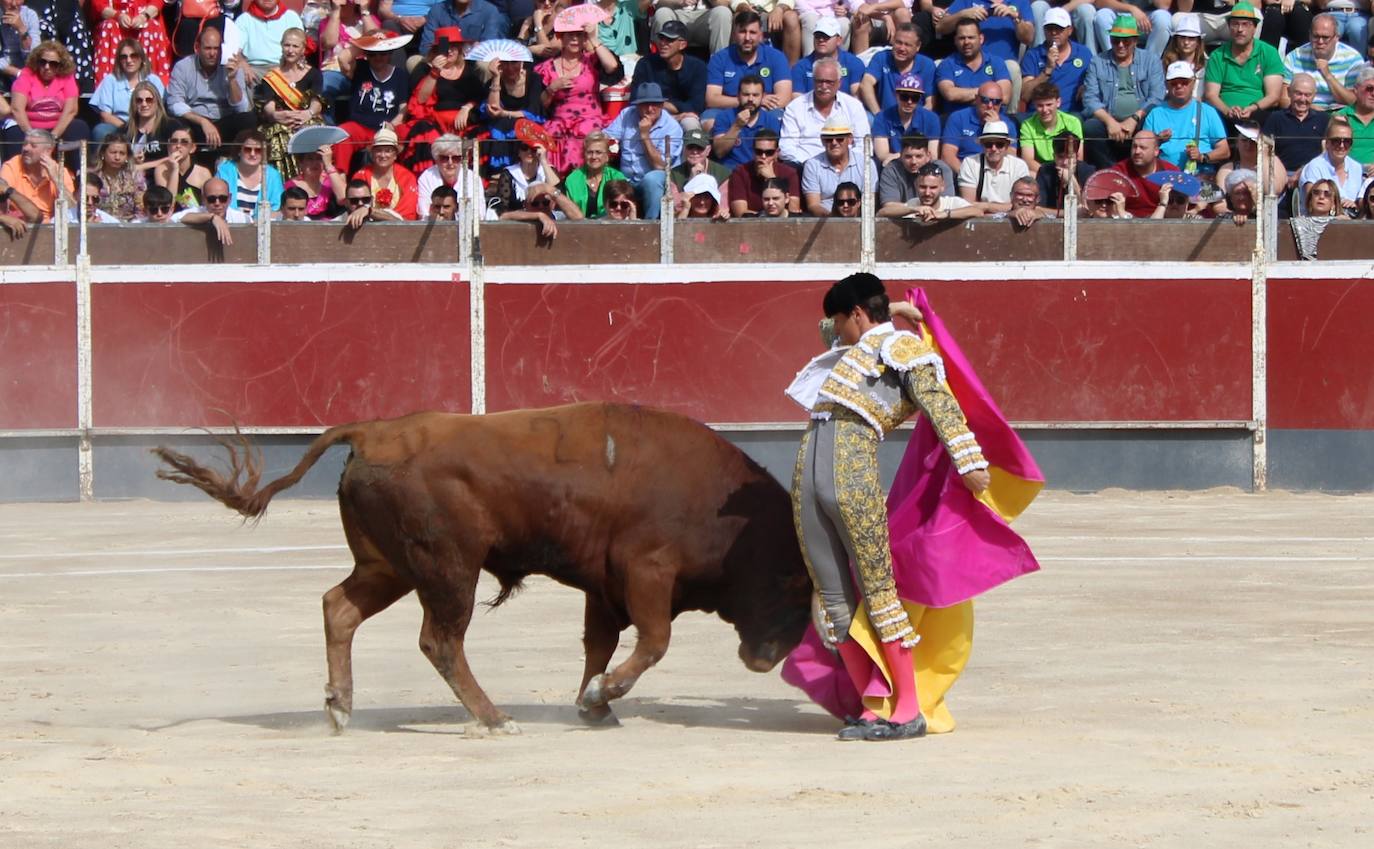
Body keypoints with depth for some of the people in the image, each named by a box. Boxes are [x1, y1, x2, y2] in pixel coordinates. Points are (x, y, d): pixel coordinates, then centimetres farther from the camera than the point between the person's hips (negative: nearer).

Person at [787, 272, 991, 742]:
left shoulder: (901, 346, 7)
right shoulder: (860, 350, 31)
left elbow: (939, 403, -6)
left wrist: (969, 459, -18)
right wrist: (892, 310, 42)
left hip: (854, 467, -8)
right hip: (809, 468, 8)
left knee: (877, 587, -9)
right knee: (834, 596, 3)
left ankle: (909, 711, -8)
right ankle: (872, 708, 6)